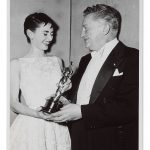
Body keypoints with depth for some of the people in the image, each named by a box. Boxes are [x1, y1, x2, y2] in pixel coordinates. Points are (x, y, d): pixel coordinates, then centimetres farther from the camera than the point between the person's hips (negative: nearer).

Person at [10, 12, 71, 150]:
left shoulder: (57, 61, 9)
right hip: (30, 128, -3)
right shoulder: (17, 65, -2)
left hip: (57, 128, 4)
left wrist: (64, 90, -2)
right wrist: (37, 114, -21)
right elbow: (14, 104, -5)